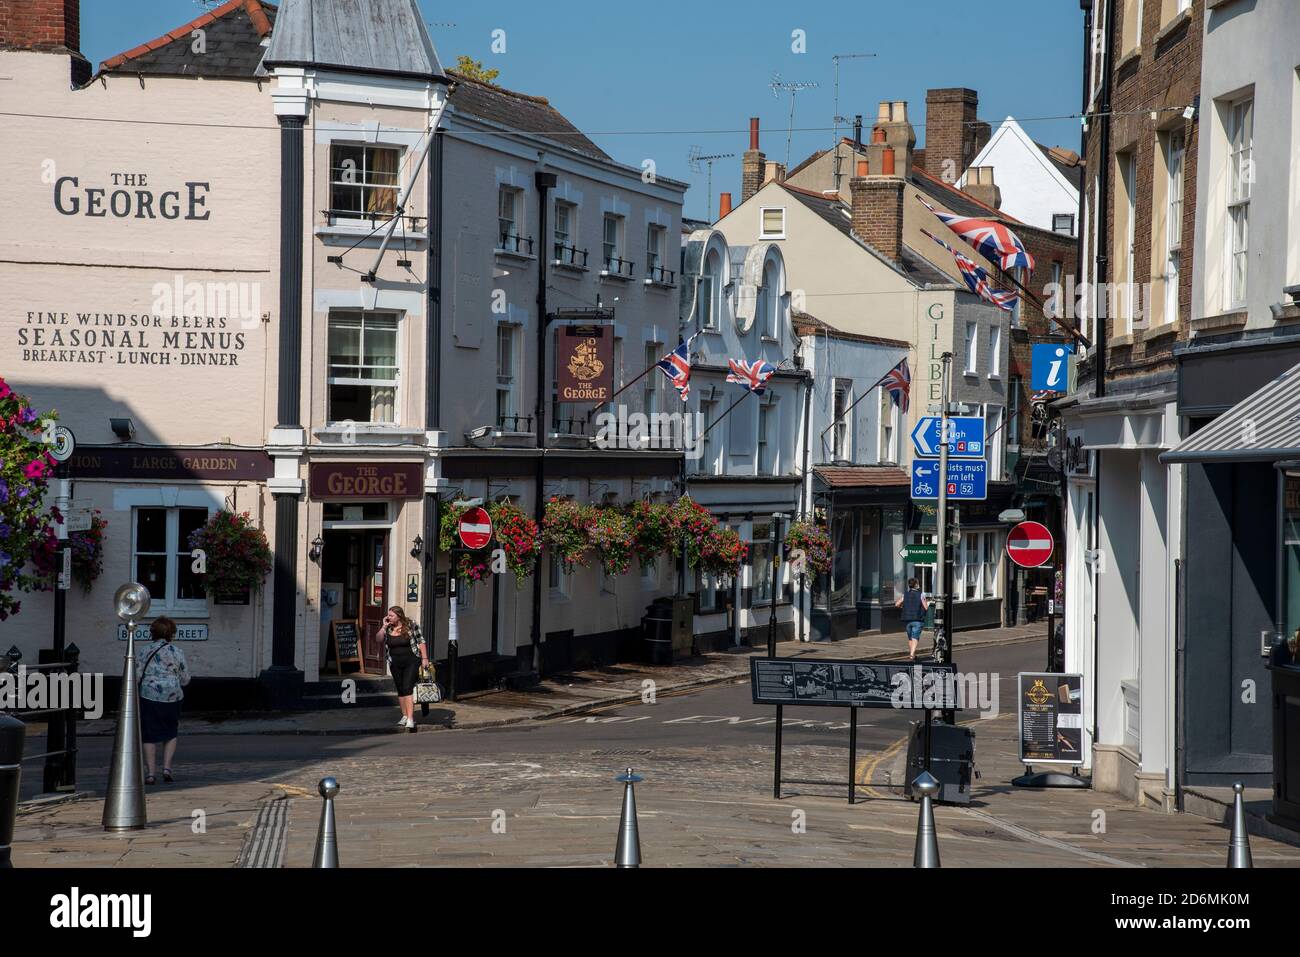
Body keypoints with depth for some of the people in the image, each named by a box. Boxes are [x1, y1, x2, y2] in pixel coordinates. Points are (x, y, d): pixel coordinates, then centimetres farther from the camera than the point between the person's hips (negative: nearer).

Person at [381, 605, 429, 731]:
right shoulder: (388, 628, 5)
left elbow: (421, 641, -2)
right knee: (400, 690, 11)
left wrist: (424, 658, -5)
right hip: (395, 663, 5)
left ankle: (410, 719, -17)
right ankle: (404, 716, 22)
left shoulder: (411, 625, -6)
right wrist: (384, 626, -10)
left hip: (411, 661, -5)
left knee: (408, 689, -14)